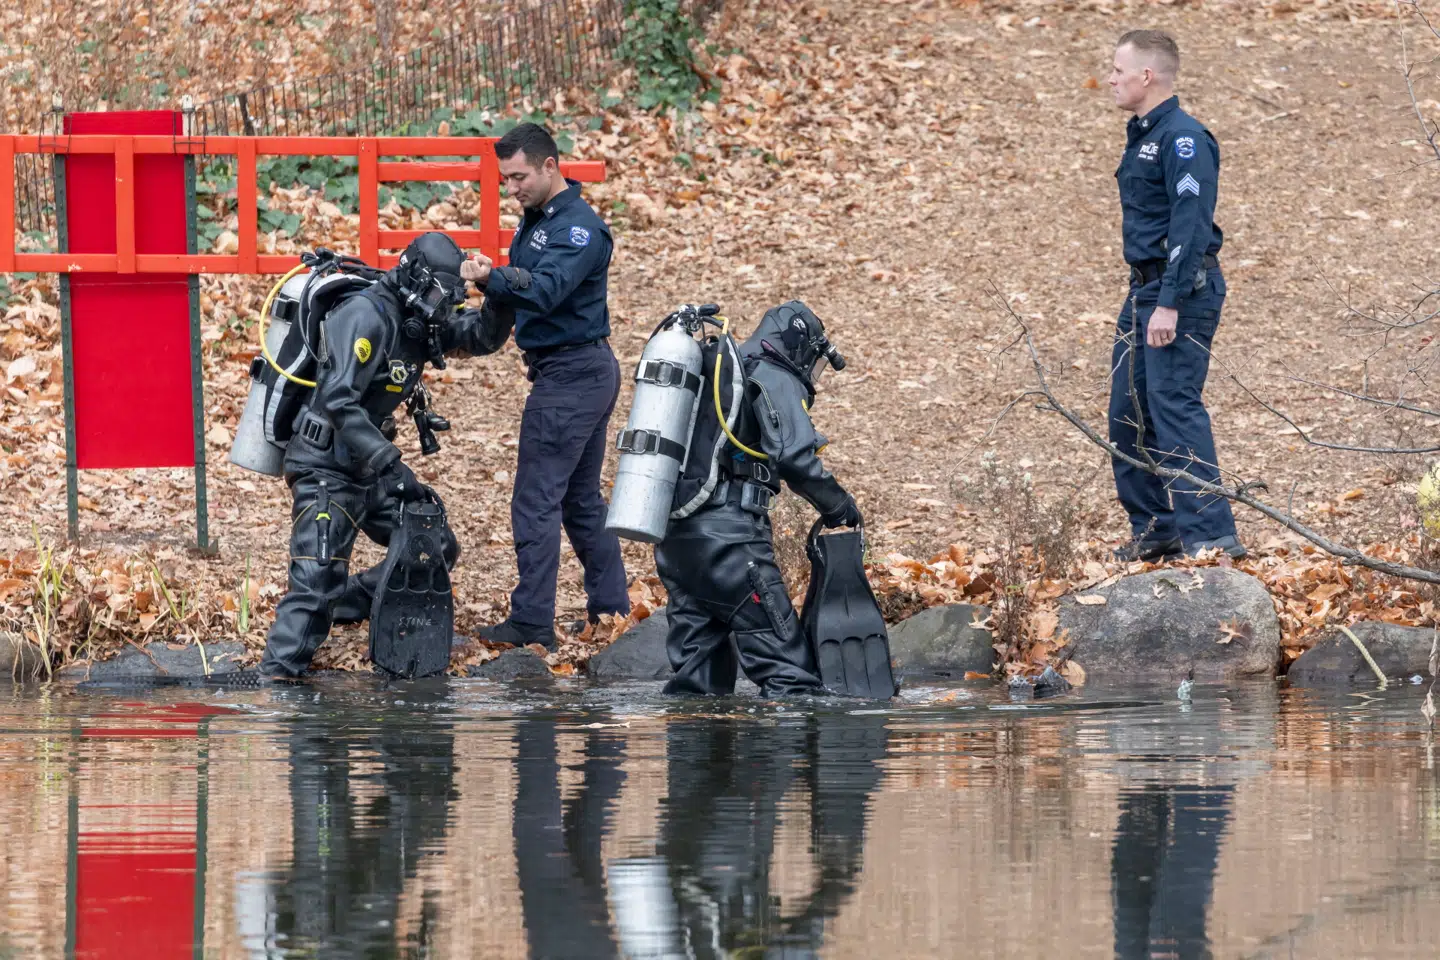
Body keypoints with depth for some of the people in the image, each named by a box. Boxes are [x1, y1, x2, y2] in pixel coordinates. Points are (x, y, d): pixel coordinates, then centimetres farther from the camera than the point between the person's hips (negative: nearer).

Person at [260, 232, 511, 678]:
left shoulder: (418, 323, 6)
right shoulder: (367, 317, -20)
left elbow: (482, 338, 12)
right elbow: (338, 400, -29)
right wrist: (391, 465, -34)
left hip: (370, 472, 9)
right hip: (326, 469, -9)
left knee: (437, 551, 12)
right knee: (317, 580, -20)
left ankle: (347, 603, 21)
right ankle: (277, 674, -20)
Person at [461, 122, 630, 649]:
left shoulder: (578, 228, -17)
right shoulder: (538, 219, 15)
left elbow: (546, 290, -33)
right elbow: (524, 290, 16)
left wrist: (492, 278, -45)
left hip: (570, 375, -11)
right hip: (590, 370, 11)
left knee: (537, 500, -10)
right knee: (581, 497, 15)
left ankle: (531, 621, -10)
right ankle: (611, 607, 21)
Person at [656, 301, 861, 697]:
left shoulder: (714, 373, 26)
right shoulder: (776, 379, 1)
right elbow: (795, 457, -13)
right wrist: (838, 505, 0)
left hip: (674, 533, 8)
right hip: (727, 532, -8)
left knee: (697, 678, 12)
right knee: (786, 668, -10)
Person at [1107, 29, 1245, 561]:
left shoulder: (1183, 139, -15)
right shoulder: (1141, 137, 16)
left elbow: (1190, 224, -21)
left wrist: (1170, 303, -25)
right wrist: (1143, 299, 18)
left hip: (1182, 289, -10)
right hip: (1144, 289, 10)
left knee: (1175, 407, -14)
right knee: (1129, 413, 11)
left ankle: (1211, 535, -16)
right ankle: (1155, 531, 19)